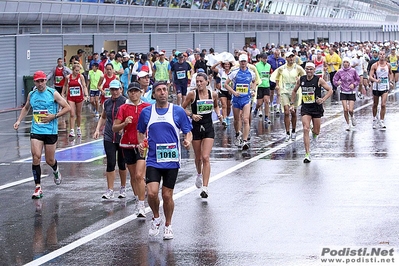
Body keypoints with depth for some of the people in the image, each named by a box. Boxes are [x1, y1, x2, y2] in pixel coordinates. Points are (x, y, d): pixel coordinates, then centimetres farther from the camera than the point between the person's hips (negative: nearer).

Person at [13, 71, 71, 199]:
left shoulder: (53, 93, -6)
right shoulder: (31, 95, 6)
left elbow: (67, 108, -5)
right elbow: (26, 108, 26)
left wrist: (54, 116, -15)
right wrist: (19, 121, 13)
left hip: (51, 131, -2)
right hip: (36, 131, 3)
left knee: (49, 160, 7)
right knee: (36, 157, -12)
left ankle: (56, 171, 45)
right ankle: (38, 188, -7)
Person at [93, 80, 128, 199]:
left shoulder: (125, 102, -7)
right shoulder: (107, 102, 8)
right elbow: (103, 117, 23)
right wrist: (98, 129, 12)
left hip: (122, 137, -3)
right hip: (109, 137, 3)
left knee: (122, 163, 8)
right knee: (110, 163, -3)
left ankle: (123, 188, 24)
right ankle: (110, 190, 1)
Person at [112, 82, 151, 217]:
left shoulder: (147, 107, 2)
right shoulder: (123, 108, 3)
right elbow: (114, 128, 1)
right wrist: (124, 123, -17)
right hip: (127, 146, 2)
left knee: (139, 175, -15)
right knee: (133, 177, 10)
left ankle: (141, 206, -14)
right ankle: (138, 200, 25)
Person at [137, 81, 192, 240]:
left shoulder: (178, 111, 0)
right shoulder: (146, 112, 4)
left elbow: (188, 132, 4)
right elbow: (141, 132, 17)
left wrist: (188, 141, -17)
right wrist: (141, 142, -3)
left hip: (171, 161, -1)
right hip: (153, 160, 1)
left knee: (167, 195, 3)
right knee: (152, 193, -14)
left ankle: (168, 226, 24)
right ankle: (156, 218, 14)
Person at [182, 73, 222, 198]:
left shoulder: (213, 94, -1)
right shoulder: (192, 94, -8)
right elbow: (182, 108, -1)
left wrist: (219, 114, 0)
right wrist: (191, 115, -17)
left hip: (208, 128, 0)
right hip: (196, 127, 0)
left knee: (205, 157, -11)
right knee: (198, 157, 12)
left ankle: (205, 187, -12)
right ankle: (199, 174, 47)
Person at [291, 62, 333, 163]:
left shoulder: (319, 80, -7)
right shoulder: (301, 80, 2)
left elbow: (330, 90, -4)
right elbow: (294, 91, 18)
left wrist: (323, 99, -19)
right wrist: (292, 104, 13)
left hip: (316, 108, -1)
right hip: (305, 108, 1)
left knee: (316, 131, 8)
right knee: (306, 129, -15)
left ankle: (314, 133, 50)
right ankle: (307, 154, -13)